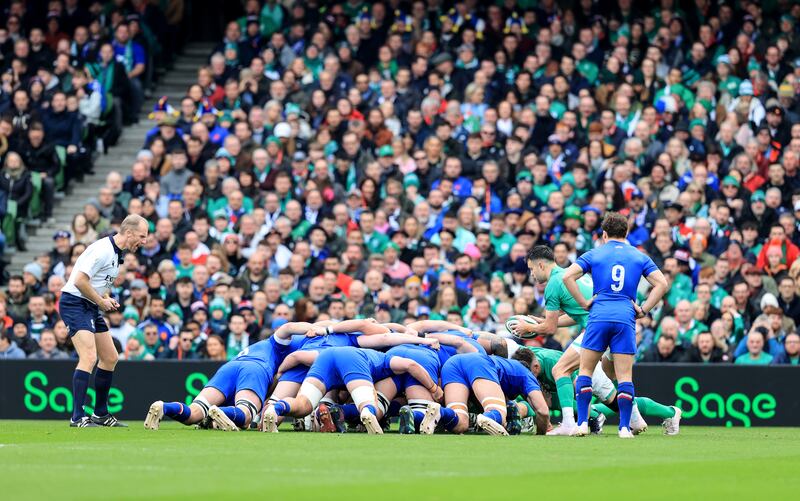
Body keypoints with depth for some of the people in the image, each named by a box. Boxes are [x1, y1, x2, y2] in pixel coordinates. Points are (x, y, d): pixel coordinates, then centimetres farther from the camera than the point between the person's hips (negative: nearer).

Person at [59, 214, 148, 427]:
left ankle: (101, 414, 24)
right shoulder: (103, 250, -20)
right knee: (89, 358, -22)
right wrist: (101, 301, -14)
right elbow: (79, 281, -26)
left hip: (91, 306, 10)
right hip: (74, 303, -10)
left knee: (110, 358, 13)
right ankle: (78, 417, -22)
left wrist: (107, 298, 5)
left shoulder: (117, 253, 11)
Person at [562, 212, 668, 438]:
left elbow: (568, 276, -3)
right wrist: (643, 309, 6)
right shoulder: (639, 257, 14)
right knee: (624, 375, 2)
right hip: (626, 318, 1)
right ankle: (625, 427, -4)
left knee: (585, 370, 9)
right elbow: (661, 283, 5)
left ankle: (582, 423, 1)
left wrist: (585, 303, 2)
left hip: (599, 316, -1)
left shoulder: (594, 254, 10)